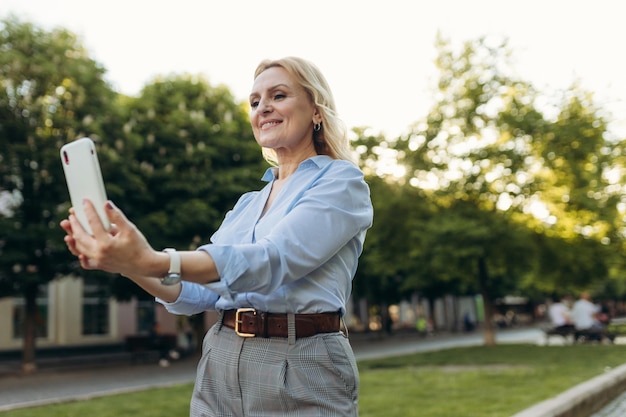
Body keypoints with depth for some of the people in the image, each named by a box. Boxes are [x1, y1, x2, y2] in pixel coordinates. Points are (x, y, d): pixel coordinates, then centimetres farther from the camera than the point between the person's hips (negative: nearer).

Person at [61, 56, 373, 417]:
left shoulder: (341, 181, -6)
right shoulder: (248, 203, 16)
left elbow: (273, 261, -22)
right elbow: (201, 291, 10)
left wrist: (154, 261, -34)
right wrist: (131, 266, -8)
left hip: (300, 374, -6)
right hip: (220, 368, 6)